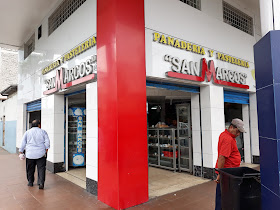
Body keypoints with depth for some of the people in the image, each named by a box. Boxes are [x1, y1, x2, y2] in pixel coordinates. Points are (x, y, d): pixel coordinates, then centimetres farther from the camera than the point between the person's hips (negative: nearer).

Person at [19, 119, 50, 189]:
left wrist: (21, 151, 13)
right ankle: (41, 183, -8)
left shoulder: (27, 132, 9)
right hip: (41, 154, -2)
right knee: (41, 168, 0)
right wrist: (46, 149, 0)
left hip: (30, 154, 2)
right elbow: (47, 141, -3)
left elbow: (23, 142, 8)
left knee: (30, 169, 15)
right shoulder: (43, 132, 4)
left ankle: (30, 182, 25)